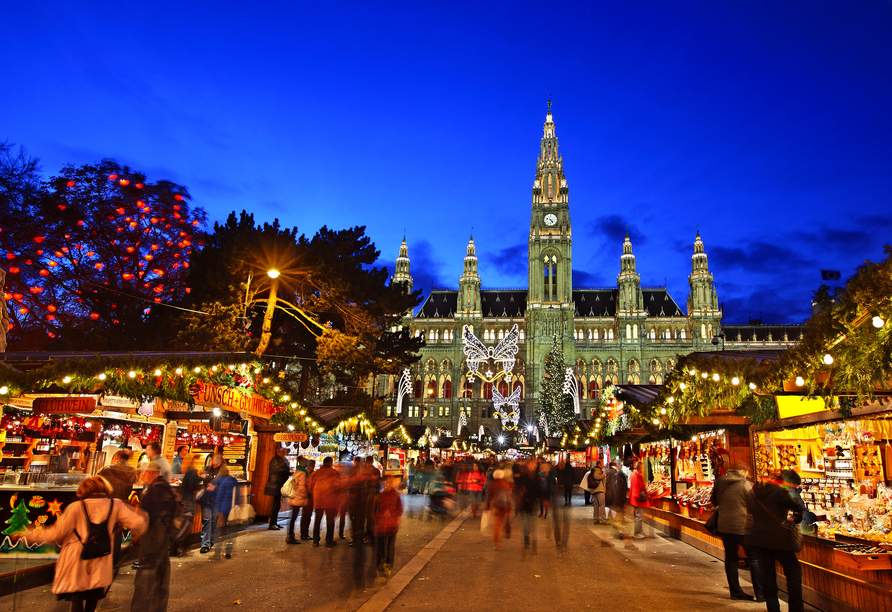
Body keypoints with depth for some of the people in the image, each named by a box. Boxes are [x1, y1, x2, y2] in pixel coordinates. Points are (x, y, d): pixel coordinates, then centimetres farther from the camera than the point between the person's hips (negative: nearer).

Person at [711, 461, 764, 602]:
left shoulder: (719, 482, 5)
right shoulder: (744, 484, -9)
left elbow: (714, 501, 15)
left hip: (724, 526, 5)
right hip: (742, 526, -5)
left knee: (730, 559, 12)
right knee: (755, 558, 6)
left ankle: (736, 591, 17)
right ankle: (760, 593, 7)